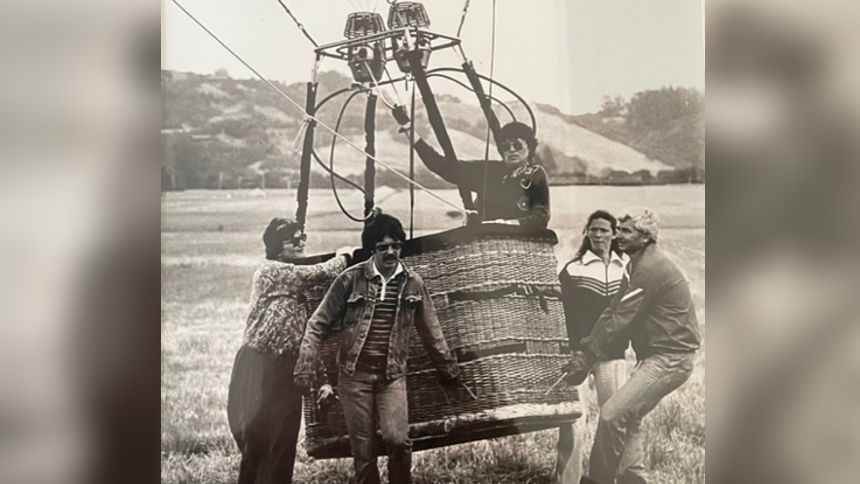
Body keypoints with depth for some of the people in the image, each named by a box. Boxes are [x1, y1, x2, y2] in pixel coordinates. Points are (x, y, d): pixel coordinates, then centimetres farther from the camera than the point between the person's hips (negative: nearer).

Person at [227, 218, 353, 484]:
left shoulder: (298, 282, 18)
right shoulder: (270, 271, -8)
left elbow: (307, 334, 22)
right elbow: (321, 273, -14)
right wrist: (344, 256, 4)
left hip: (288, 370, 8)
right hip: (261, 368, -8)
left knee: (283, 445, 9)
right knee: (257, 444, -4)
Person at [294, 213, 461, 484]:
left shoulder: (412, 283, 3)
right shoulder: (351, 279, -3)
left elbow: (430, 331, 14)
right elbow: (319, 324, 0)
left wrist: (448, 368, 18)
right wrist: (305, 365, -8)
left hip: (392, 375, 1)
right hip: (354, 374, 0)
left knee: (397, 439, -17)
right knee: (362, 448, 2)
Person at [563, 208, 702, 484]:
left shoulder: (650, 269, -18)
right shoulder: (637, 266, 15)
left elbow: (621, 321, -19)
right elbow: (611, 313, 11)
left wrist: (587, 358, -15)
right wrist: (583, 351, 2)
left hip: (669, 359, -10)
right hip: (656, 356, 10)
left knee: (613, 415, -15)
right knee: (627, 418, 12)